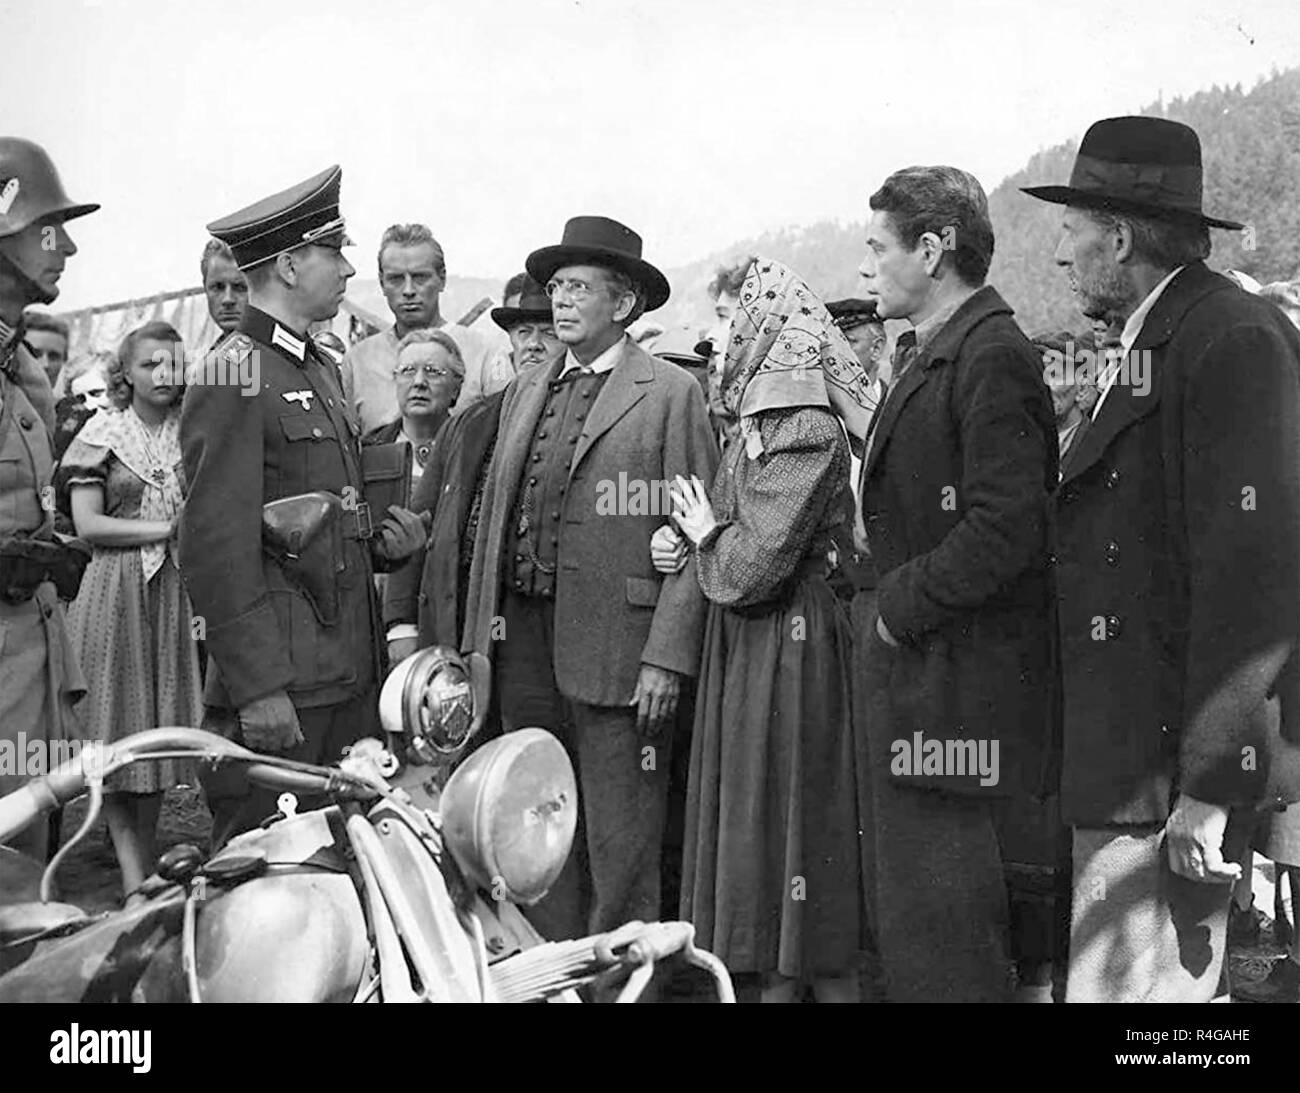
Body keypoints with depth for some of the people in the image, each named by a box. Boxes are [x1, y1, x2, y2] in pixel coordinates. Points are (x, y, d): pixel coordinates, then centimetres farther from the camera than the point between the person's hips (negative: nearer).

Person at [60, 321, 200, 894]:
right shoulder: (101, 434, -1)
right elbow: (87, 524, -7)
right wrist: (167, 528, -12)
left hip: (175, 590, 3)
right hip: (115, 592, -3)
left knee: (163, 722, 7)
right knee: (118, 726, -2)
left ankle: (145, 863, 18)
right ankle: (133, 874, 0)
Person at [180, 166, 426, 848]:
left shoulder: (319, 370, 18)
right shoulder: (235, 377, -11)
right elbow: (216, 546, -16)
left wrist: (381, 541, 6)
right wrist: (256, 687, -20)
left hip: (348, 674, 9)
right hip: (279, 684, -9)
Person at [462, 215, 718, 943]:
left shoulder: (671, 392, -2)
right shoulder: (526, 392, 17)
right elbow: (493, 518, 17)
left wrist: (667, 659, -14)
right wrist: (478, 636, 10)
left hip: (614, 651, -6)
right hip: (523, 637, 6)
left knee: (620, 849, -1)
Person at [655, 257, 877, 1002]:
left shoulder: (807, 434, -18)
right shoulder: (757, 428, 11)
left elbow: (751, 568, -23)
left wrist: (705, 534, -5)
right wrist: (686, 540, 0)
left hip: (788, 651, -9)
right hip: (746, 649, 9)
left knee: (791, 822, -1)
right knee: (754, 817, 13)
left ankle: (827, 980, 11)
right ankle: (776, 979, 23)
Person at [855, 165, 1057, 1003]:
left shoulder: (993, 358, -15)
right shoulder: (927, 353, 16)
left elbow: (1005, 529, -23)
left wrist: (899, 610, -15)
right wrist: (887, 604, 8)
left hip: (953, 688, -10)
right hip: (914, 677, 10)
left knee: (936, 937, -2)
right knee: (916, 912, 17)